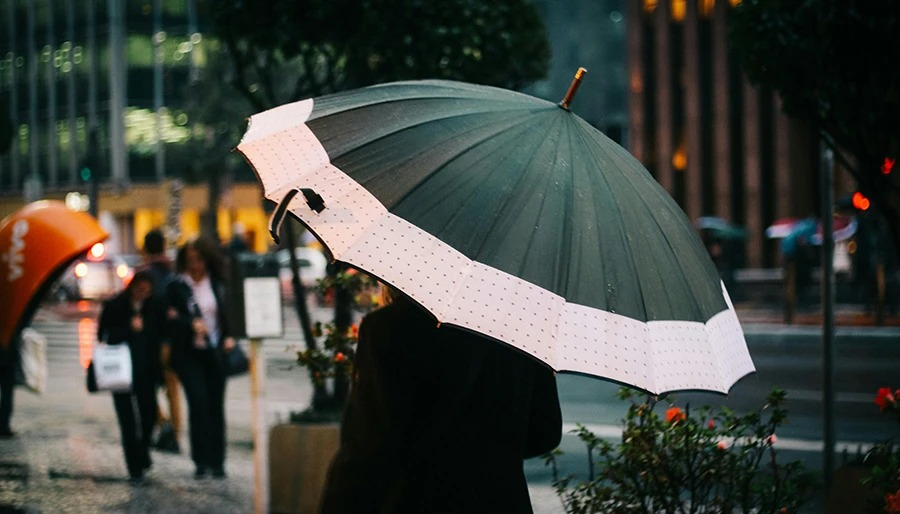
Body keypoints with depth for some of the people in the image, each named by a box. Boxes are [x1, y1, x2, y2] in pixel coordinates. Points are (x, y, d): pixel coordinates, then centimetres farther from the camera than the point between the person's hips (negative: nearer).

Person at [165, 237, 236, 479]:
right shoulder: (176, 287, 1)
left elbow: (227, 312, 17)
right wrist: (191, 324, -19)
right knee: (198, 400, -16)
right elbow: (170, 319, -4)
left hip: (215, 351, 3)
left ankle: (217, 461, 11)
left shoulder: (217, 284, 9)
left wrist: (229, 337, 3)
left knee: (215, 405, 4)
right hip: (188, 353, -3)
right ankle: (201, 460, -10)